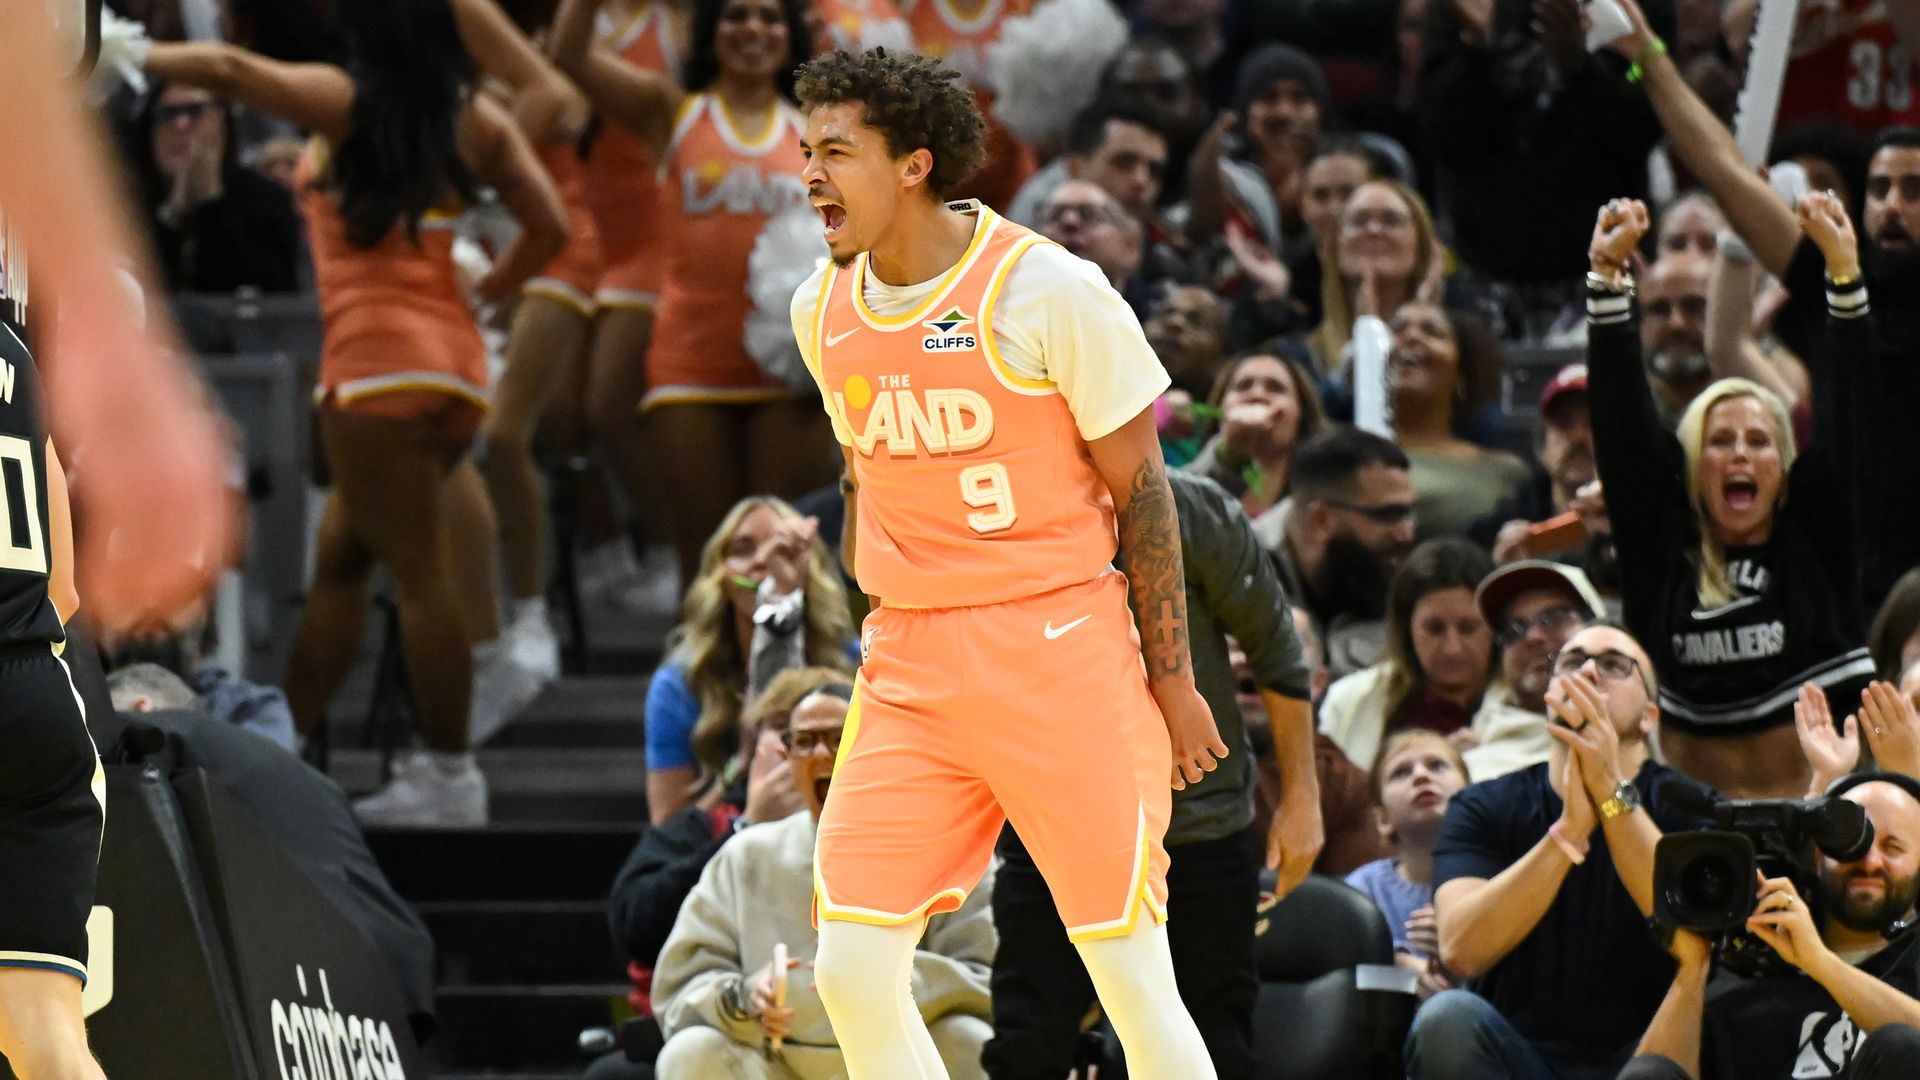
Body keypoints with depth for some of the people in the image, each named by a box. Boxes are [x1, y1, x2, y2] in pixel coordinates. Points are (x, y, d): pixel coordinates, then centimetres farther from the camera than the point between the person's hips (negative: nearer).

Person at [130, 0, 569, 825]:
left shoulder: (347, 103, -3)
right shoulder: (476, 119, 11)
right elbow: (547, 225, 10)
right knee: (339, 555, 14)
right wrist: (491, 289, 26)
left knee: (417, 571, -5)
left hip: (377, 357, -7)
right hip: (456, 355, 7)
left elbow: (228, 70, -11)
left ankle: (449, 777, -5)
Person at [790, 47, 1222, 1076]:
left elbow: (1140, 487, -4)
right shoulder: (820, 309, 7)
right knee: (852, 969, -7)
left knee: (1133, 980, -4)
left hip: (1059, 644, -5)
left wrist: (1171, 678, -4)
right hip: (907, 664, 5)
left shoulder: (1047, 290, -10)